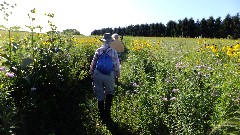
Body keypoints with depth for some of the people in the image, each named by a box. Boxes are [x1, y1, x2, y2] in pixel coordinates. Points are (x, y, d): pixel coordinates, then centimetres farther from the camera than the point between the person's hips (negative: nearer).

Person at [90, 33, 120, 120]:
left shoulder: (98, 51, 2)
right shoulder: (113, 52, -3)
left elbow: (93, 64, 6)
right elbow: (117, 65, 1)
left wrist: (92, 74, 18)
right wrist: (117, 75, 15)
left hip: (98, 75, 2)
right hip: (109, 76, -1)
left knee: (100, 96, 13)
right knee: (109, 93, 20)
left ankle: (102, 114, 22)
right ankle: (107, 112, 18)